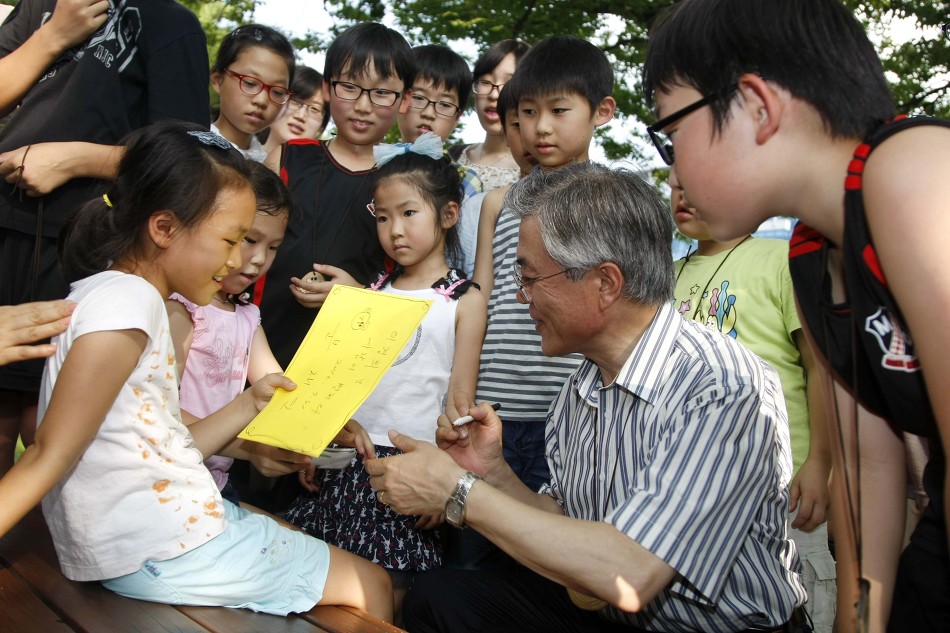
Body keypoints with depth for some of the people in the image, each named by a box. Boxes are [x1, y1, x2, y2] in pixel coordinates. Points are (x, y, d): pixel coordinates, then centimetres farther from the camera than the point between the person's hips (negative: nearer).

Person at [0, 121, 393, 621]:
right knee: (371, 587, 2)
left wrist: (251, 404, 9)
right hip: (161, 555, -10)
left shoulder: (128, 297, 10)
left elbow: (164, 447, 9)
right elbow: (50, 457, -20)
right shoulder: (126, 298, -19)